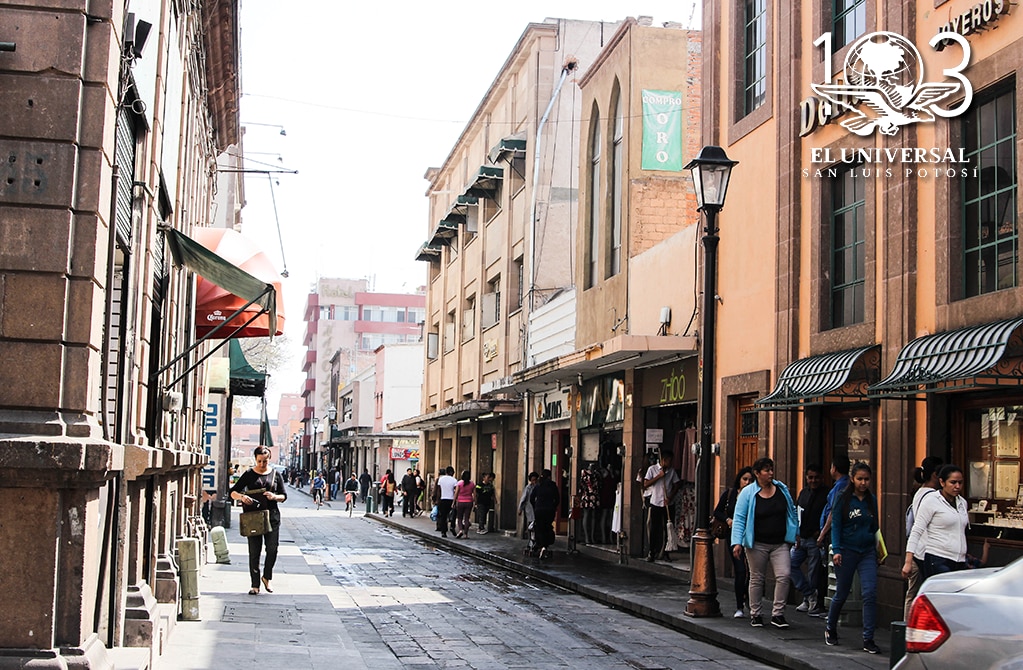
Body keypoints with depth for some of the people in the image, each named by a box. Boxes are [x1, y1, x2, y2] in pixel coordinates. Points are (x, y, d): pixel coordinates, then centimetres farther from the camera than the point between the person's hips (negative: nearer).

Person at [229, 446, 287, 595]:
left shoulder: (275, 474, 9)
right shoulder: (249, 474, 5)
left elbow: (284, 496, 11)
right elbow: (233, 492, 3)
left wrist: (275, 497, -11)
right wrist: (241, 496, -18)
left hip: (272, 515, 1)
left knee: (272, 548, -7)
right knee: (254, 551, 1)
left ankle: (266, 577, 17)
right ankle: (255, 585, 9)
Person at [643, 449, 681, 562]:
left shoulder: (672, 471, 6)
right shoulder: (652, 469, -2)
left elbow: (676, 485, 9)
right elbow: (645, 484, -8)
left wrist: (670, 497, -6)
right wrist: (658, 476, -15)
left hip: (667, 503, 3)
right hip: (656, 503, -3)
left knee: (668, 528, 4)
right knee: (654, 529, -2)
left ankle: (665, 553, 13)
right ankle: (652, 553, 4)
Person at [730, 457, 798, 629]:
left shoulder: (782, 489, 4)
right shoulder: (748, 493, -7)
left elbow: (791, 512, 16)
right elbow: (739, 518, -9)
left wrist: (794, 534, 16)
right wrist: (737, 542, -18)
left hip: (780, 544, 2)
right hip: (757, 544, -2)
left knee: (784, 576, -10)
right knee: (756, 578, 7)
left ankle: (777, 614, -2)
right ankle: (755, 614, 20)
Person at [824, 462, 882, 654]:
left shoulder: (872, 500, 7)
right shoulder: (843, 499, -3)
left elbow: (874, 527, 15)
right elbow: (836, 526, -5)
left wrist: (876, 548, 11)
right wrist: (836, 550, -14)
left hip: (868, 552, 3)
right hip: (847, 551, -3)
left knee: (870, 593, -10)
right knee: (842, 594, 7)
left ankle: (868, 640, -6)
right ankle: (830, 628, 32)